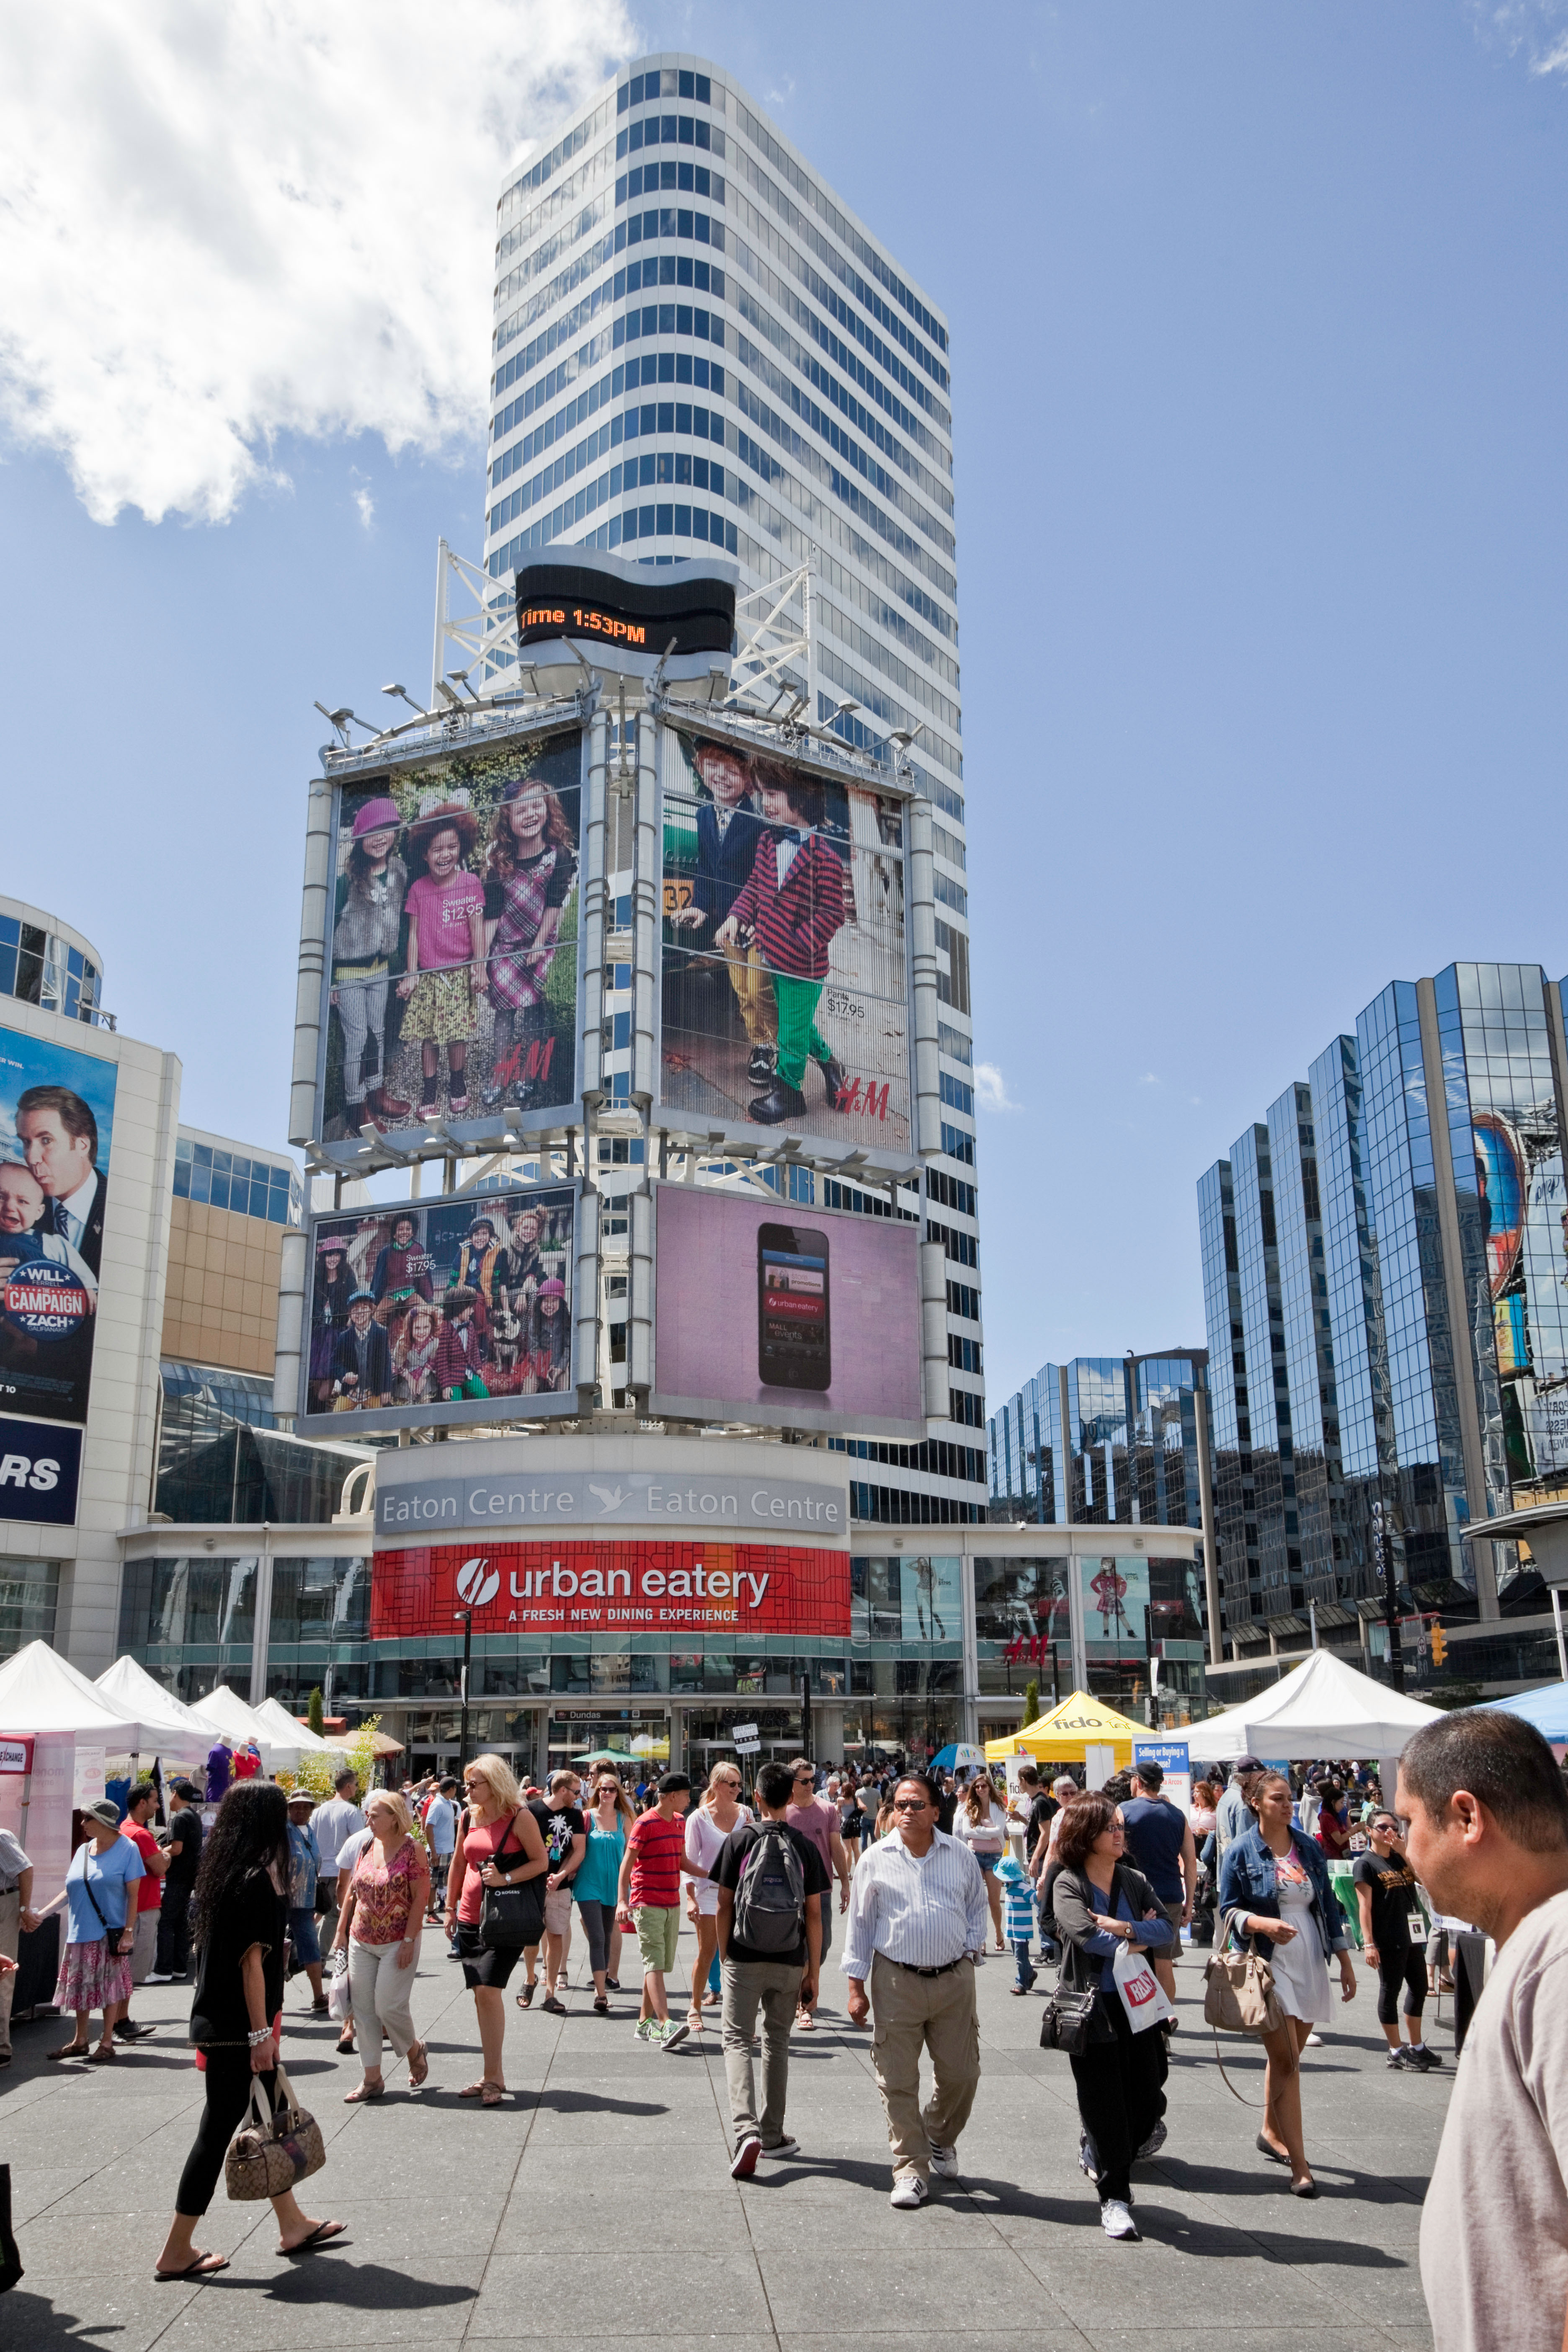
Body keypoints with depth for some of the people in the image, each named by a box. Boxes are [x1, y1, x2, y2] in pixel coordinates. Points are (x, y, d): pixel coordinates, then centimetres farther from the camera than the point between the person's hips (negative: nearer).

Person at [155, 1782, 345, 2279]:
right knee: (219, 2127, 1)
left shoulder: (222, 1874, 8)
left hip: (217, 2020, 9)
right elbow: (252, 1960, -21)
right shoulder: (257, 1879, -20)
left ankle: (292, 2225, 27)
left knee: (267, 2118, 16)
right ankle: (176, 2252, 11)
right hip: (235, 2028, -9)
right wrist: (261, 2032, -17)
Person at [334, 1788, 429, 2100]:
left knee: (389, 2005, -8)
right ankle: (372, 2079, 15)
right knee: (363, 2009, 5)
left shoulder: (412, 1849, -12)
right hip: (361, 1942, 6)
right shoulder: (367, 1846, 7)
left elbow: (421, 1897, -14)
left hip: (397, 1943, -6)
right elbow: (352, 1892, 14)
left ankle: (415, 2050, 21)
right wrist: (341, 1931, 12)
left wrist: (409, 1940, -18)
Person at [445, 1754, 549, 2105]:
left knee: (489, 1991, -14)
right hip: (470, 1918, 6)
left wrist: (505, 1878, -20)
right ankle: (492, 2075, 18)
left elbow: (541, 1862, -8)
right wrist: (450, 1907, 17)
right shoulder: (469, 1816, 8)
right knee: (481, 1995, 9)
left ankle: (493, 2077, -5)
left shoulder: (519, 1817, -10)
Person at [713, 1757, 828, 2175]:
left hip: (744, 1960, -2)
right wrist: (814, 1969, 7)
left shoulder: (740, 1840, -6)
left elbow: (724, 1907, -4)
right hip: (790, 1963, 2)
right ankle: (772, 2135, 24)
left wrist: (724, 1956, 7)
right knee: (777, 2042, 17)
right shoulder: (805, 1847, -2)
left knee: (737, 2040, 3)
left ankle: (746, 2131, -16)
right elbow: (814, 1914, -1)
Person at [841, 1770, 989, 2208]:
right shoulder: (876, 1859, 0)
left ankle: (940, 2138, 36)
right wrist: (856, 1986, 1)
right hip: (896, 1980, -1)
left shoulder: (960, 1856, 4)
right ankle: (912, 2169, 13)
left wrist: (971, 1949, 4)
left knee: (961, 2074, 7)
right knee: (898, 2081, -1)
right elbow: (859, 1924, 4)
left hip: (954, 1979, 2)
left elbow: (978, 1906, 18)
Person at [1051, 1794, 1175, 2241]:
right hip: (1091, 2007, -5)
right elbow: (1085, 1935, -22)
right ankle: (1114, 2197, 17)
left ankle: (1098, 2152, 36)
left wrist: (1122, 1927, -20)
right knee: (1104, 2104, 1)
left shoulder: (1133, 1881, 7)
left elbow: (1167, 1929, -4)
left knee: (1148, 2101, 7)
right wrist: (1140, 1939, -11)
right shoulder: (1068, 1885, -7)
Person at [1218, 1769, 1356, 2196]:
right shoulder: (1241, 1852, -6)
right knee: (1287, 2062, -8)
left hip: (1310, 1965, 5)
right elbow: (1228, 1909, -5)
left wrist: (1345, 1962, 10)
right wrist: (1264, 1925, -23)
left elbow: (1329, 1906, 12)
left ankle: (1272, 2133, 34)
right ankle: (1299, 2167, -5)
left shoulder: (1309, 1848, 7)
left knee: (1287, 2056, 15)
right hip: (1269, 1966, -5)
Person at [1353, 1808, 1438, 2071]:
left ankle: (1416, 2047, 30)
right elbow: (1365, 1906, -13)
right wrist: (1369, 1943, -19)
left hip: (1410, 1935, 8)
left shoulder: (1399, 1858, 13)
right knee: (1390, 1991, 1)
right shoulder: (1366, 1864, -8)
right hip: (1387, 1940, -8)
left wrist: (1404, 1852, -8)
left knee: (1419, 1986, 16)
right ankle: (1396, 2052, 12)